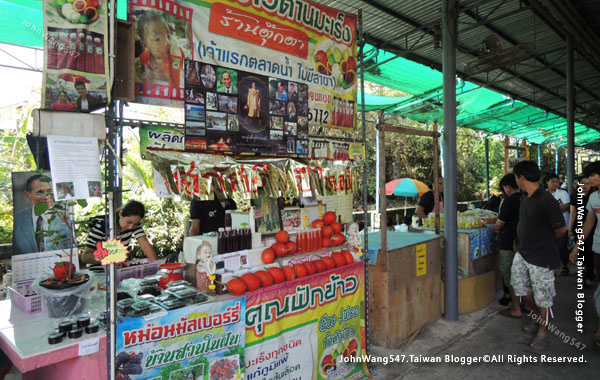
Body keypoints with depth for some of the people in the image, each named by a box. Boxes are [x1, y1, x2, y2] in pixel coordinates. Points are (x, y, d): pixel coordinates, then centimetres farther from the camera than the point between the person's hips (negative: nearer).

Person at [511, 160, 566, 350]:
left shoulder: (546, 200, -23)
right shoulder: (524, 197, 4)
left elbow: (561, 229, -16)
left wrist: (546, 242, 1)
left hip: (541, 257, -8)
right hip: (522, 253, 8)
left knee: (543, 298, 7)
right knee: (520, 287, 18)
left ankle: (543, 332, 25)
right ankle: (536, 315, 42)